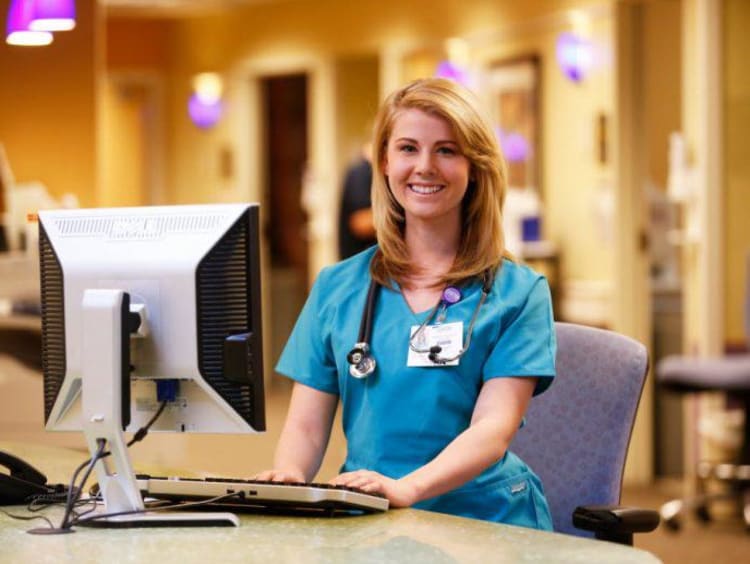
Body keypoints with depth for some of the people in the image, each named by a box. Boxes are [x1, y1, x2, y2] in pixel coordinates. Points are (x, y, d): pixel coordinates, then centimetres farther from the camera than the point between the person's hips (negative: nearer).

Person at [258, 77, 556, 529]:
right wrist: (290, 475, -12)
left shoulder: (517, 292, 6)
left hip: (483, 519, -2)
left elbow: (494, 428, -6)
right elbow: (307, 425, 12)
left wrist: (406, 489, -25)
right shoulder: (337, 288, 15)